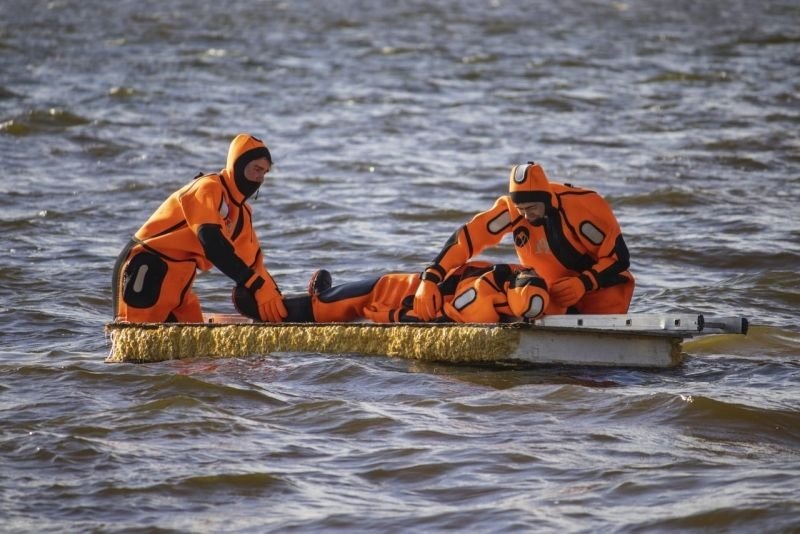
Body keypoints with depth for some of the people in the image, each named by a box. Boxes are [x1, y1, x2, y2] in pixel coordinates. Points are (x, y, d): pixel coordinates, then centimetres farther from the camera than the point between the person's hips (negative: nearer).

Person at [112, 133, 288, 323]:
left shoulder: (241, 213, 14)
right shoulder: (209, 188, -14)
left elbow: (253, 261, 11)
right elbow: (211, 241, -27)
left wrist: (273, 297, -7)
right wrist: (256, 286, -31)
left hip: (176, 282, 10)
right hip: (146, 270, -9)